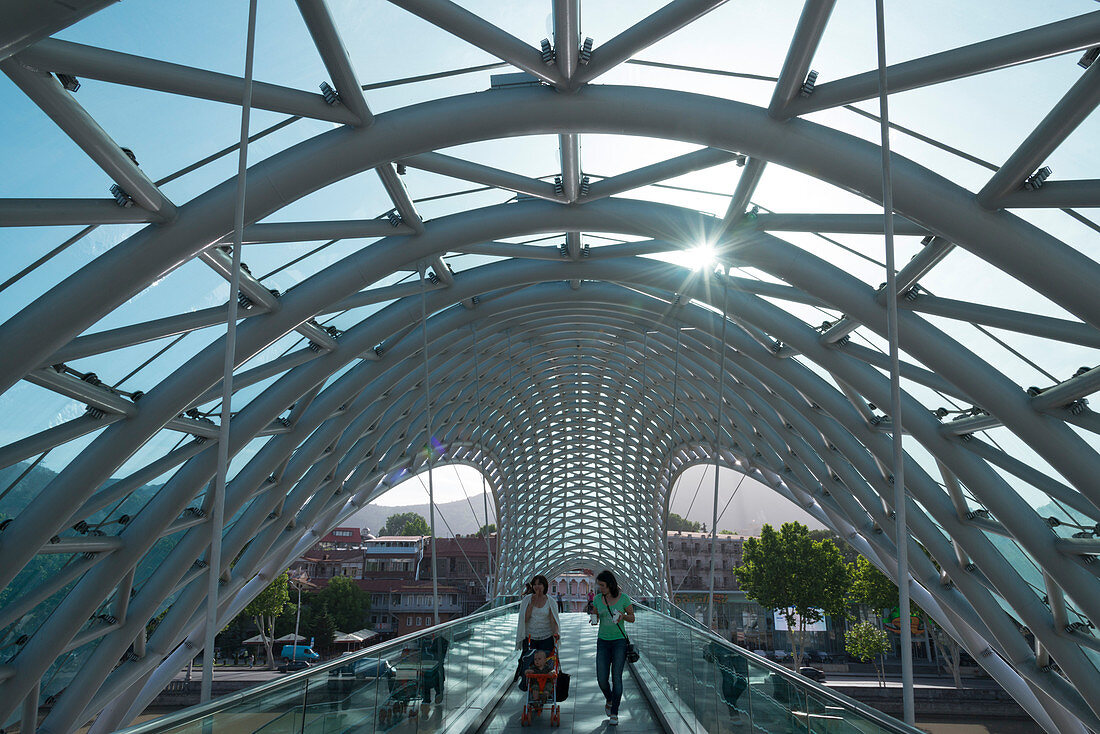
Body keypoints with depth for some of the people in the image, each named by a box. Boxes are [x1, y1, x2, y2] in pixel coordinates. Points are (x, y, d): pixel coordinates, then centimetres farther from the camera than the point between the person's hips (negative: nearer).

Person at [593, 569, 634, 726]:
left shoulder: (623, 598, -7)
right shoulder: (598, 599, 2)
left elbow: (632, 617, 3)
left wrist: (623, 616, -19)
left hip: (619, 641, -3)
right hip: (603, 641, 3)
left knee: (616, 677, -7)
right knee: (602, 679, -1)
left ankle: (614, 714, 3)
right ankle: (609, 699, 31)